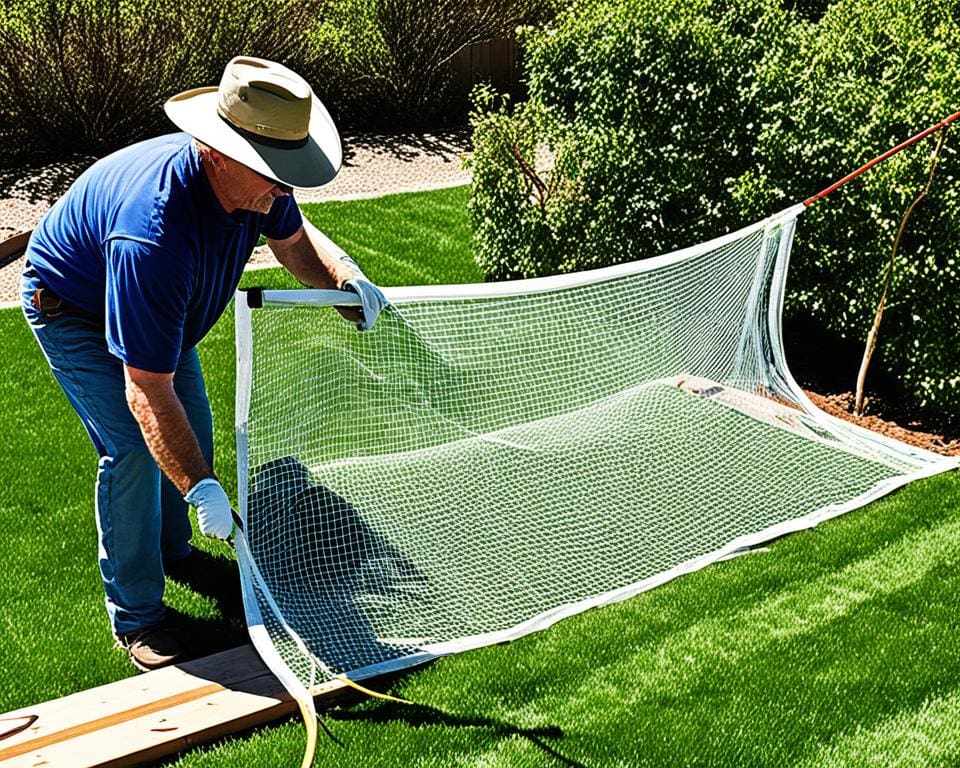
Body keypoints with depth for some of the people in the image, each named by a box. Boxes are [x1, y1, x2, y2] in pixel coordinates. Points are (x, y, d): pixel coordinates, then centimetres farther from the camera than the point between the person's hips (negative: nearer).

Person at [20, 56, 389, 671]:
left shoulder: (255, 183, -24)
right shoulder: (155, 233, -47)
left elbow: (294, 238, 1)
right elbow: (146, 391, -45)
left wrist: (345, 278, -20)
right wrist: (201, 488, -47)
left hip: (157, 303, 8)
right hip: (74, 309, -8)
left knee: (192, 425, 12)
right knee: (134, 448, -17)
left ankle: (172, 547, 39)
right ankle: (135, 615, 1)